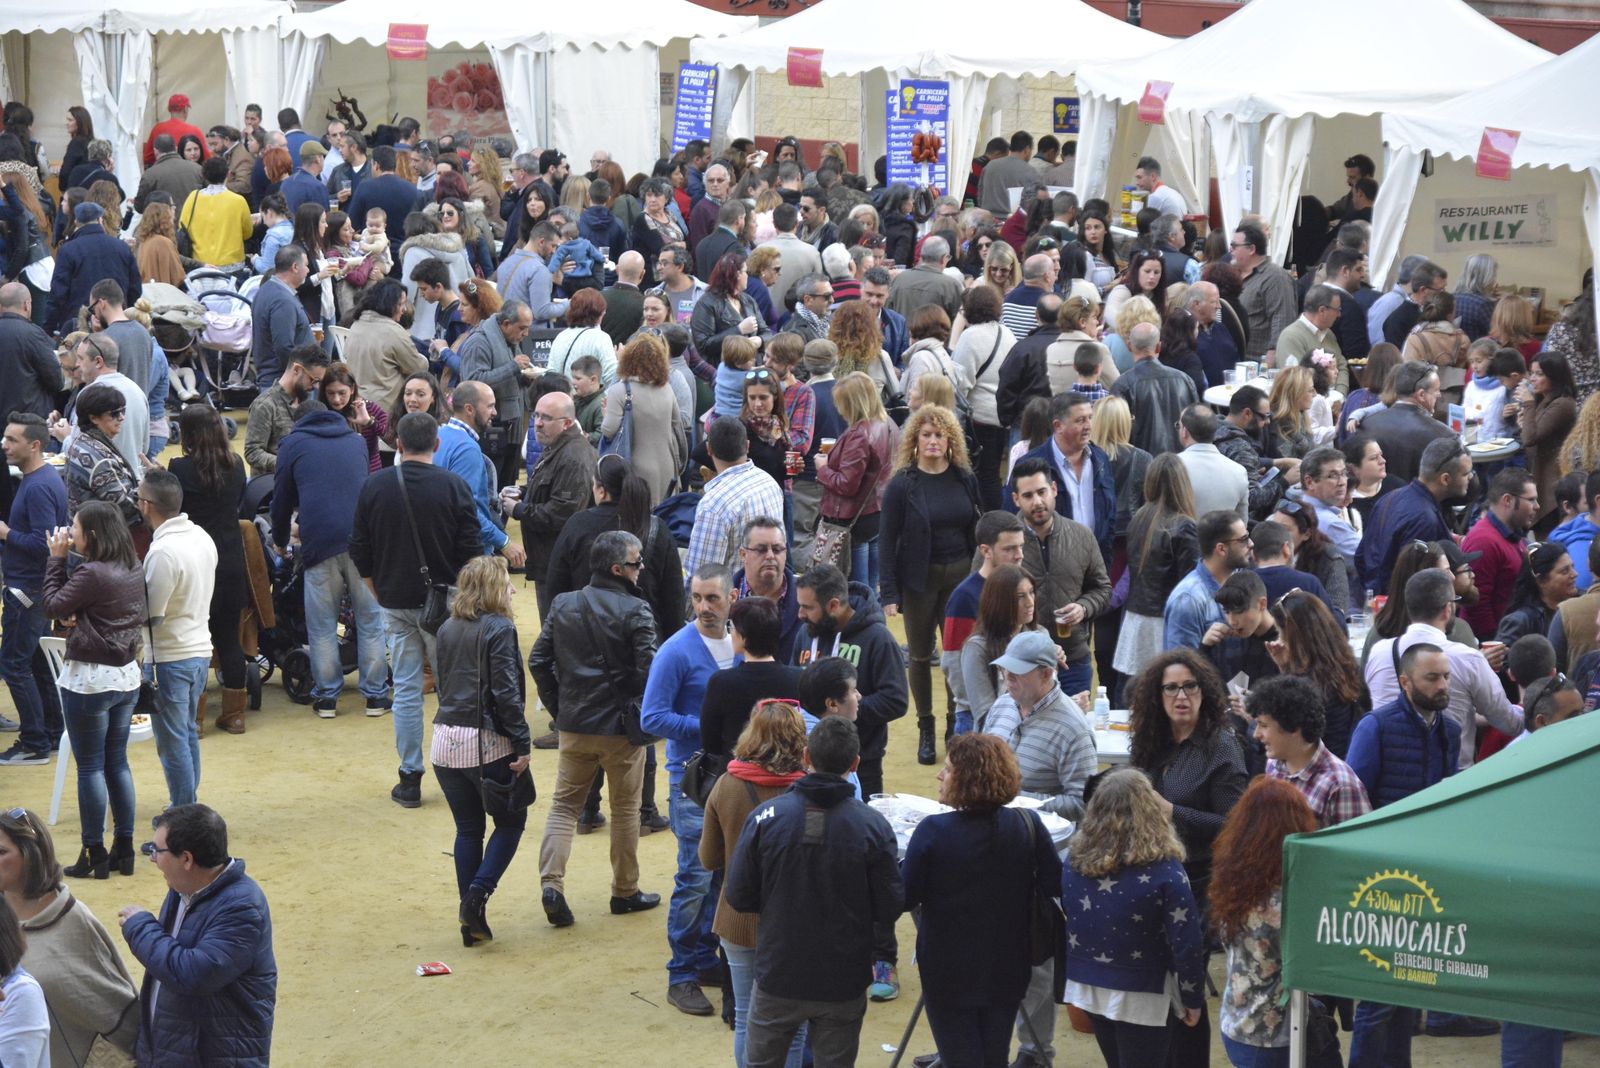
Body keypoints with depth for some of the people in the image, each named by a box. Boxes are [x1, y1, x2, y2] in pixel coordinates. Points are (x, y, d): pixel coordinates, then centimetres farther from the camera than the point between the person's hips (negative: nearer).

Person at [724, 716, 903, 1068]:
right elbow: (890, 909, -10)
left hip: (778, 975, 0)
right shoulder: (873, 826, -14)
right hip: (844, 983, 0)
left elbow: (739, 897, -8)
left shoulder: (766, 817, -13)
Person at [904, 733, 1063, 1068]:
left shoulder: (933, 831, -21)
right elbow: (1053, 887, -3)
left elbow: (906, 898, -15)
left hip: (948, 972, -3)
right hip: (1007, 972, 3)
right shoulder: (1028, 827, -12)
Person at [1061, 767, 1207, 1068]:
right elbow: (1187, 943, -17)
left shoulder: (1075, 858, -3)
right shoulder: (1162, 869, -18)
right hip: (1140, 997, -5)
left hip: (1086, 986, 5)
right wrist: (1193, 999, -5)